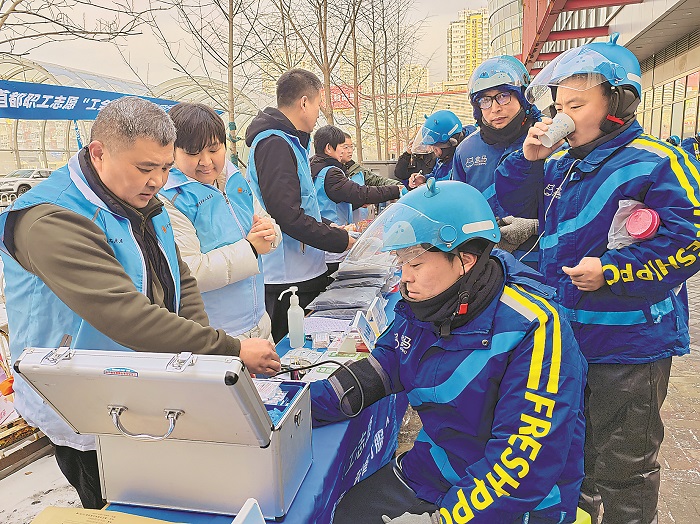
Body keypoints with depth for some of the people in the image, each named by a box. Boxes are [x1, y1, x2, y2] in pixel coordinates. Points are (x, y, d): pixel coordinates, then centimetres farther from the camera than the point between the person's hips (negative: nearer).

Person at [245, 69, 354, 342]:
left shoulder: (290, 142, 17)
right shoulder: (275, 145, -16)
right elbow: (288, 215, -24)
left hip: (304, 275, 10)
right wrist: (342, 240, -16)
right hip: (286, 280, -10)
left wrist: (329, 228, 14)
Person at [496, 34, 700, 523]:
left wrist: (610, 271, -23)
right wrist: (528, 158, -4)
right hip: (564, 336, 7)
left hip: (629, 345, -7)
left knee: (623, 465, 10)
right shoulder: (559, 164, 7)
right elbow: (510, 202, 12)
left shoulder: (655, 162, -14)